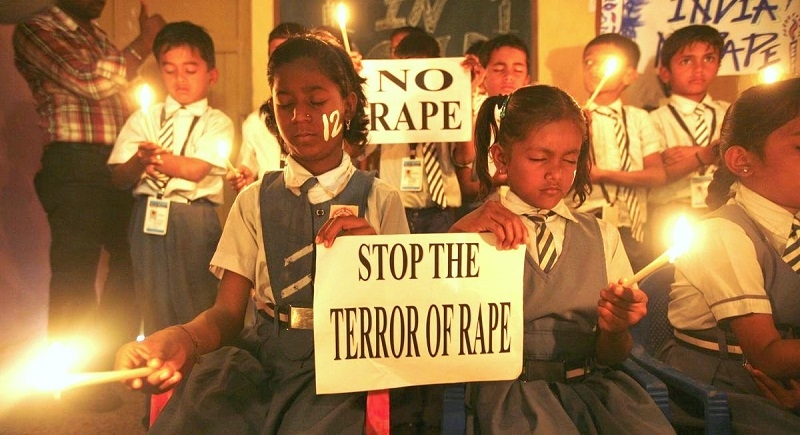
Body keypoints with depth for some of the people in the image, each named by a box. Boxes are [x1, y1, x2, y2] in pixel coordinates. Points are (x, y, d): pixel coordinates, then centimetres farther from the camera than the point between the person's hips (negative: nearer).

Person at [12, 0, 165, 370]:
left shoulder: (97, 34, 19)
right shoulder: (34, 31, -2)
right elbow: (93, 82, -16)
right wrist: (146, 39, -5)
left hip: (120, 165, 8)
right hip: (76, 168, -7)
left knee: (131, 263, 13)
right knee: (75, 277, -2)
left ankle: (109, 363, 28)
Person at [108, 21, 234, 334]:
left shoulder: (217, 123, 4)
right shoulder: (144, 119, 12)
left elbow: (199, 169, -13)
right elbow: (119, 179, 3)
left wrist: (157, 157, -26)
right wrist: (140, 161, -18)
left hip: (196, 218, -2)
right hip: (149, 217, 3)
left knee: (198, 304, 1)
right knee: (153, 305, 8)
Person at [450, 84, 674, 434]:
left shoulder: (602, 235, 15)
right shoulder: (480, 231, 5)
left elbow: (612, 358, 13)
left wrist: (614, 328, -11)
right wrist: (458, 236, -19)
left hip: (592, 378, 4)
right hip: (510, 385, -4)